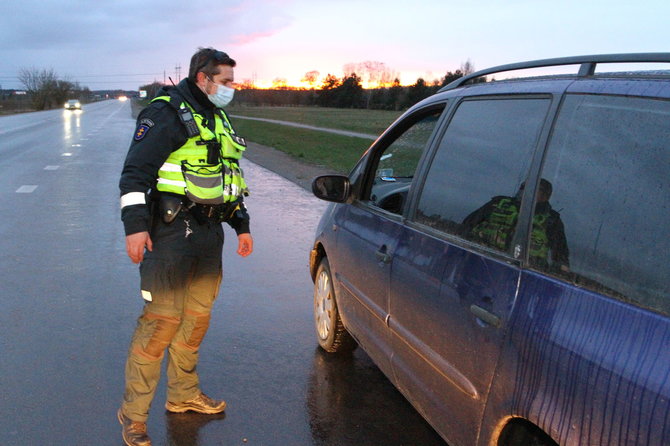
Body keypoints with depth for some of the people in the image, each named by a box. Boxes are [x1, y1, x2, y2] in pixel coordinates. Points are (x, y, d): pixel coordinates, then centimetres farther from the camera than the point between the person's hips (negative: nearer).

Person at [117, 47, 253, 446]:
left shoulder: (218, 119, 20)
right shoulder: (168, 113, -7)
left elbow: (228, 176, 28)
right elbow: (135, 170, -13)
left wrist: (242, 225, 25)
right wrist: (135, 224, -21)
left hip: (209, 232, 9)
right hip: (172, 231, -8)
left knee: (198, 316, 14)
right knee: (162, 319, -9)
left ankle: (184, 394, 29)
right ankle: (134, 414, 3)